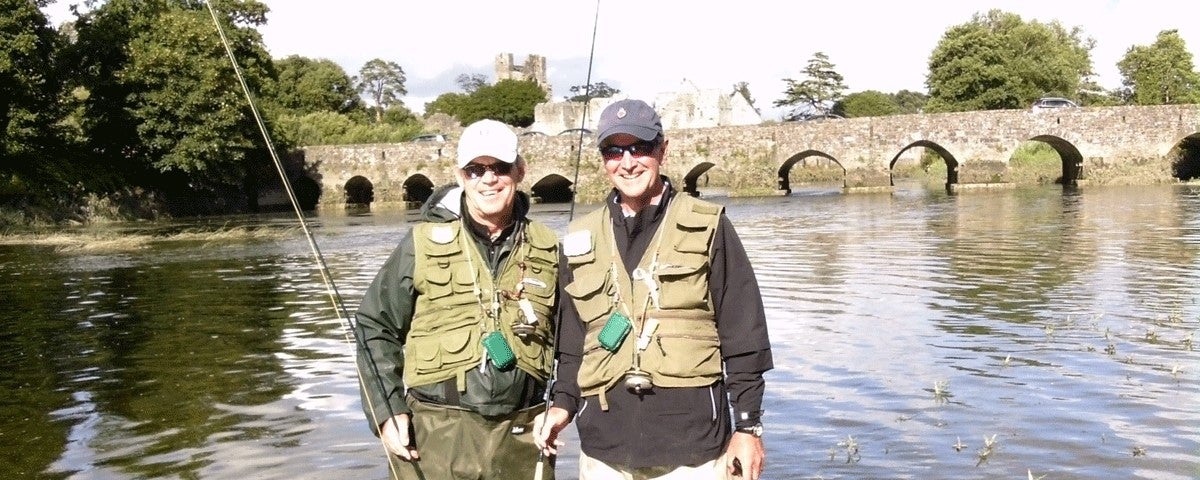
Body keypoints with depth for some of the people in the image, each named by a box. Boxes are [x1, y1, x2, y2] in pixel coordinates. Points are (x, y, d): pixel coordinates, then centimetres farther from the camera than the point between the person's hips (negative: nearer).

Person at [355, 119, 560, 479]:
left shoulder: (547, 250, 6)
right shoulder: (424, 243, 0)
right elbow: (375, 327, 5)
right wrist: (387, 410, -3)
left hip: (523, 436, 2)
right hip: (436, 434, -2)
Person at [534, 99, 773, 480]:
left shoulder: (707, 227, 1)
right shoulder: (581, 240, 11)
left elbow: (744, 336, 0)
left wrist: (748, 426, -2)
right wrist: (563, 402, 4)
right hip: (604, 449, 3)